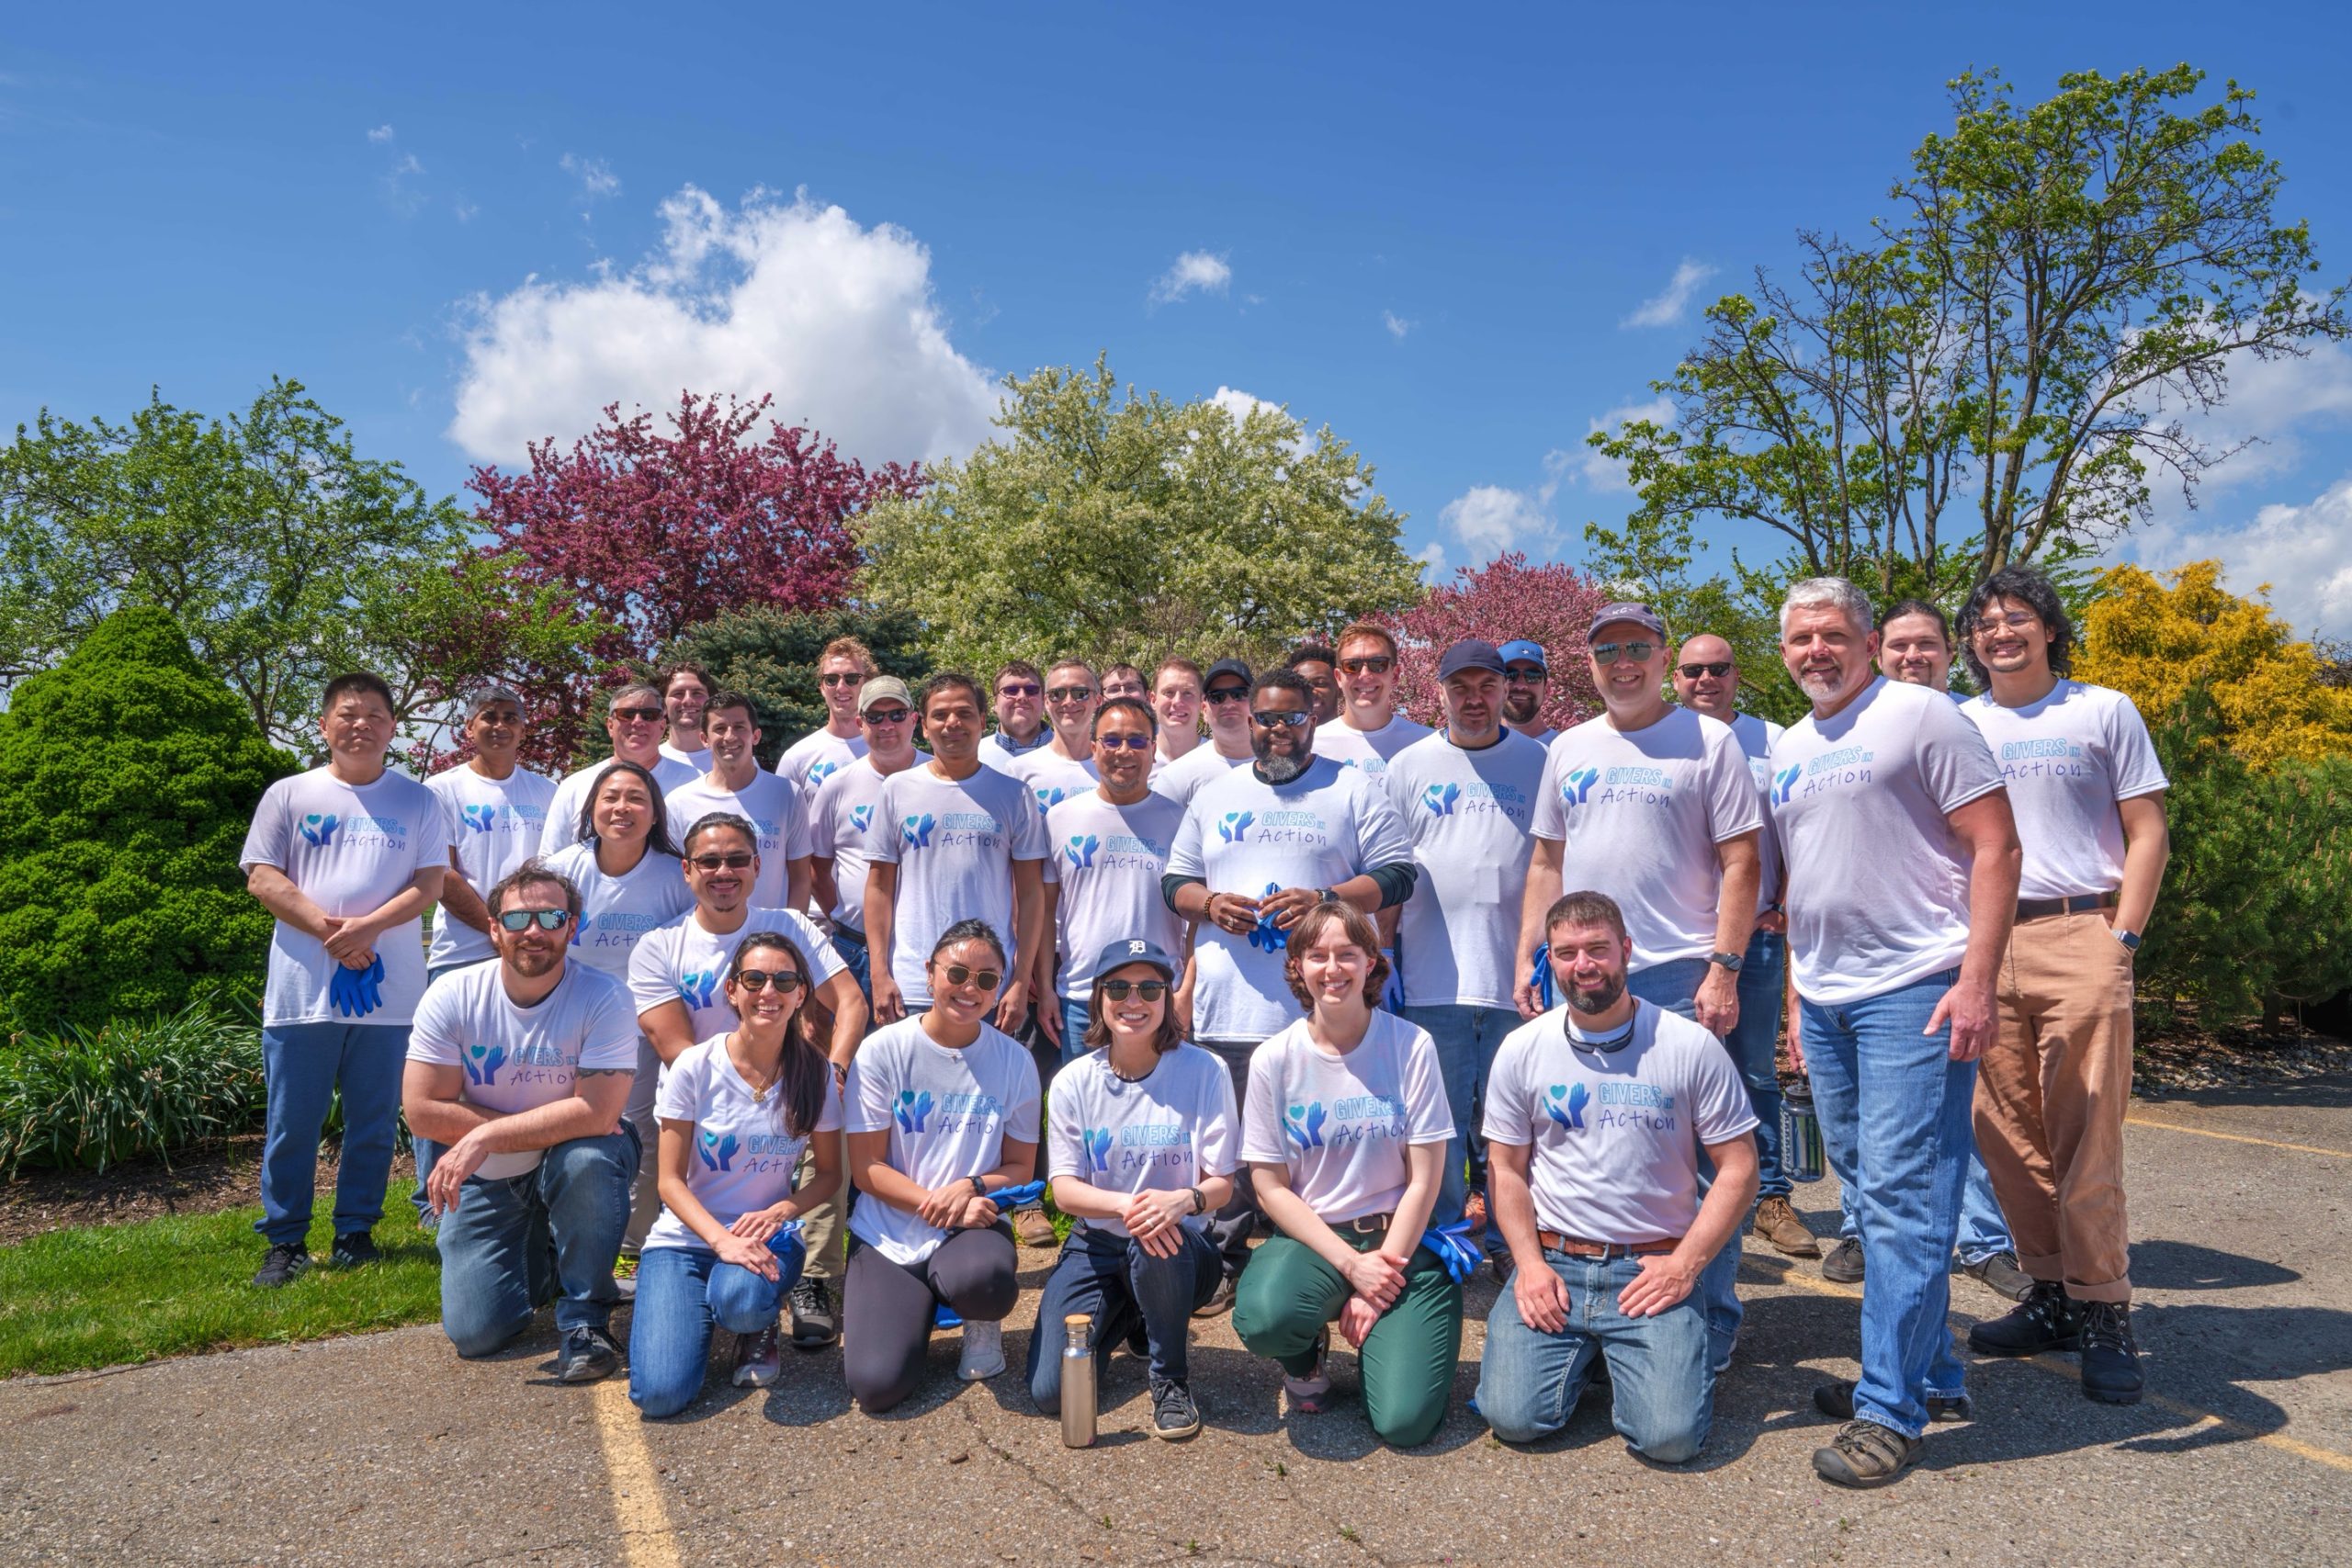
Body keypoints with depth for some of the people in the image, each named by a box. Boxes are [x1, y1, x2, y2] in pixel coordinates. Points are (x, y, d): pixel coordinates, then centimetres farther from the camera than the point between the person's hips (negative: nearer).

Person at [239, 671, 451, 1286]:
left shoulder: (418, 801, 7)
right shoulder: (289, 796, 7)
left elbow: (430, 882, 1)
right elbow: (262, 877, 1)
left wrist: (367, 926, -15)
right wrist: (327, 929, -11)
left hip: (389, 993, 0)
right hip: (302, 989, 0)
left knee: (375, 1123, 7)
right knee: (291, 1124, 5)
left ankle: (355, 1232, 21)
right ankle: (284, 1242, 18)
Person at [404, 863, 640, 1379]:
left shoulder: (602, 998, -19)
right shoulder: (453, 996, -12)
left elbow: (596, 1112, -26)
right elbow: (422, 1109, -15)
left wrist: (486, 1135, -28)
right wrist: (551, 1125, -20)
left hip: (575, 1159, -2)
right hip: (488, 1180, 3)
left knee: (587, 1157, -38)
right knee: (474, 1333, -6)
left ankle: (585, 1320, -15)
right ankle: (540, 1257, 29)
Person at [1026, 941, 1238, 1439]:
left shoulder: (1204, 1072, -11)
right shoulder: (1074, 1082, -6)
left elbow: (1222, 1183, -10)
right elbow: (1064, 1189, -8)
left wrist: (1185, 1200, -35)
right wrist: (1127, 1205, -29)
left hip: (1179, 1246, -2)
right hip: (1097, 1245, 2)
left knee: (1157, 1243, -39)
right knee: (1051, 1391, -14)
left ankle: (1172, 1379, -7)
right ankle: (1125, 1317, 21)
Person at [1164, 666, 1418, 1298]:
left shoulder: (1353, 790, 7)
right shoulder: (1214, 796, 18)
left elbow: (1397, 874, 0)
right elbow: (1174, 882, 19)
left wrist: (1324, 899, -14)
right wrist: (1209, 903, -4)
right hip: (1228, 1007, 3)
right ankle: (1225, 1260, 20)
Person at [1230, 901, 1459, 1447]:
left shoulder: (1411, 1046, -7)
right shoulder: (1274, 1059, -5)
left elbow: (1424, 1179, -4)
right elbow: (1270, 1187, -3)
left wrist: (1385, 1269, -11)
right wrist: (1352, 1265, -12)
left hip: (1400, 1239, 0)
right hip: (1310, 1237, 1)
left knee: (1405, 1419, -17)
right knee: (1262, 1318, -33)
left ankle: (1377, 1340, 18)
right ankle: (1305, 1356, 5)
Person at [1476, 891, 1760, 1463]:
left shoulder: (1693, 1046, -3)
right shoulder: (1522, 1049, 2)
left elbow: (1738, 1168, -1)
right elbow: (1507, 1170, 8)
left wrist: (1685, 1265, -9)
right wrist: (1529, 1263, -6)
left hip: (1654, 1268, -1)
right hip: (1552, 1264, 2)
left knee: (1670, 1436, -18)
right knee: (1513, 1417, -14)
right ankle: (1580, 1353, 18)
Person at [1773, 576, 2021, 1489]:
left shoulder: (1919, 715, -5)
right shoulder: (1787, 750, 16)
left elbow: (1995, 847, -10)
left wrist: (1977, 981, -17)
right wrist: (1796, 990, 18)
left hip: (1914, 991, -7)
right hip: (1824, 999, 7)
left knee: (1902, 1194, -6)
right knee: (1875, 1192, 13)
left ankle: (1891, 1409, 3)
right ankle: (1931, 1373, 27)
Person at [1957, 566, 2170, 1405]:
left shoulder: (2104, 711, 7)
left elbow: (2148, 834, 4)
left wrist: (2122, 938, -6)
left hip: (2080, 934, -3)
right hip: (1981, 943, 3)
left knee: (2084, 1135, -6)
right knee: (2006, 1133, 4)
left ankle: (2103, 1313, 5)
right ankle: (2052, 1296, 17)